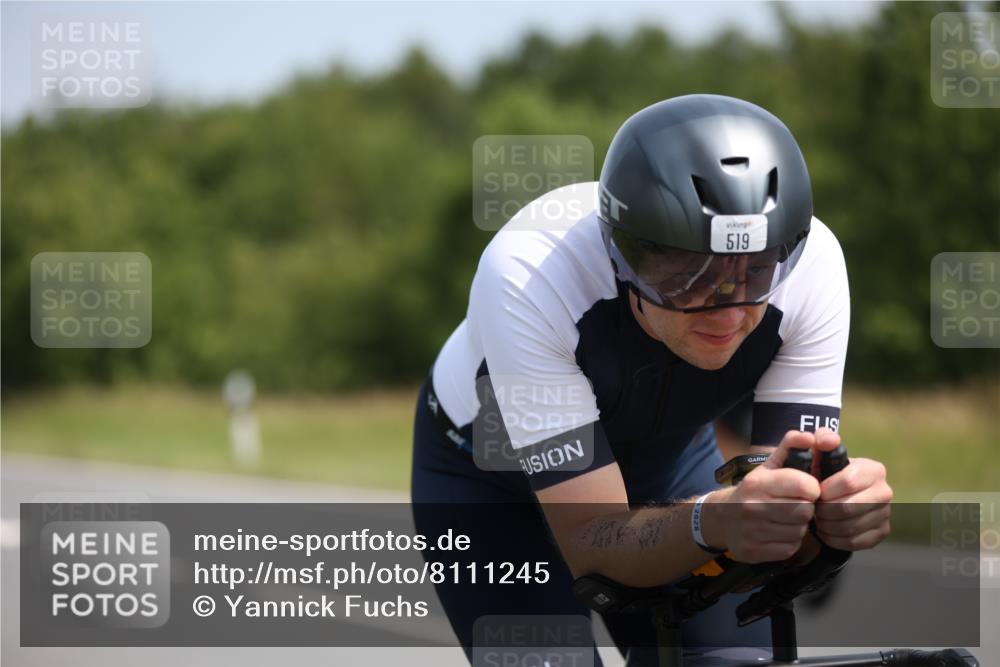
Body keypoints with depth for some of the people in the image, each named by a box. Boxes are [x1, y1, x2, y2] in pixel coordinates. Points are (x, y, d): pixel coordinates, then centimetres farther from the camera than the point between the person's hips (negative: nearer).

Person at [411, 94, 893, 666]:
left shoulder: (810, 262, -31)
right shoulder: (529, 275, -40)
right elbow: (590, 543, -39)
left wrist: (839, 506, -52)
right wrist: (715, 522, -60)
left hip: (663, 455, 3)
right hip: (490, 473, -3)